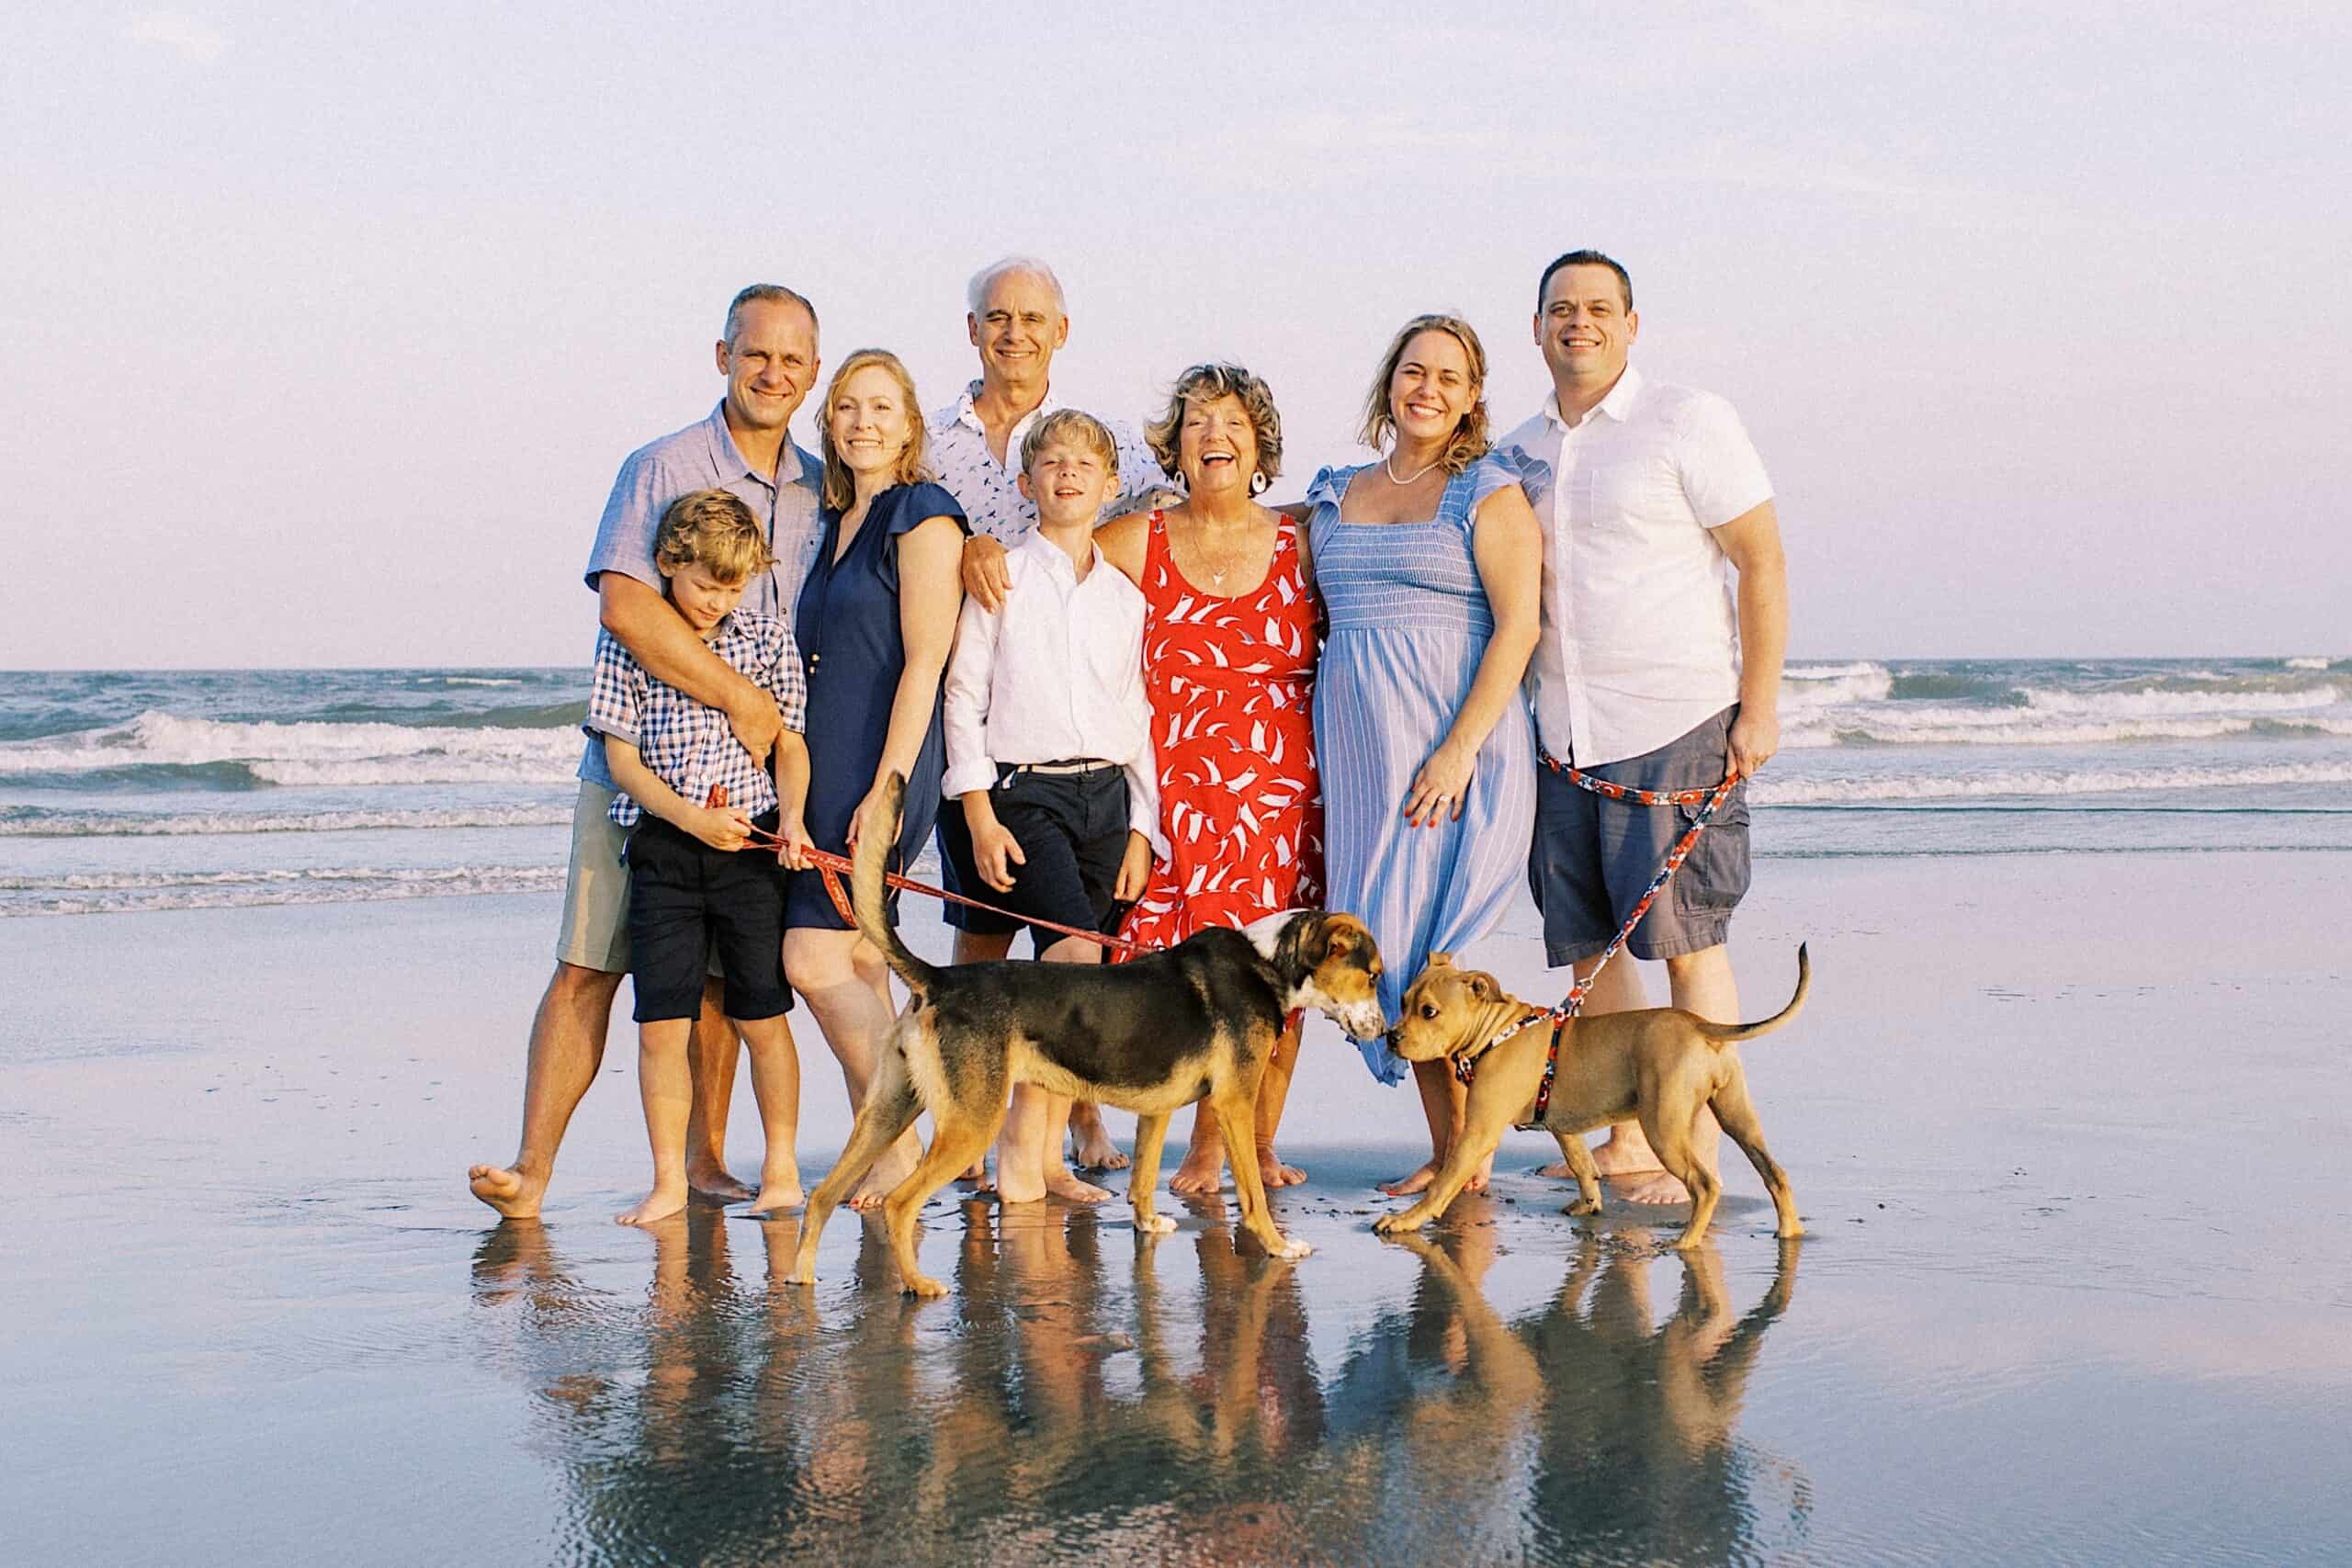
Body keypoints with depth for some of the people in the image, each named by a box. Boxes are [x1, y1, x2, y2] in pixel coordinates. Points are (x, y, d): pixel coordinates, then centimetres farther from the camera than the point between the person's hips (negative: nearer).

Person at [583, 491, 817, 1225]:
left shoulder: (767, 638, 6)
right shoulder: (627, 643, 1)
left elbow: (789, 743, 8)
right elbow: (622, 757, -1)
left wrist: (792, 818, -10)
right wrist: (691, 817, -14)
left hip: (751, 845, 1)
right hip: (662, 847, 0)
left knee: (761, 1018, 4)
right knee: (661, 1024, -1)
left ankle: (781, 1170, 17)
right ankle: (669, 1183, 8)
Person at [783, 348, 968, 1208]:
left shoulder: (922, 517, -7)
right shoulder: (836, 522, 19)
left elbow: (924, 663, -13)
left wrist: (886, 787, -19)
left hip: (881, 767, -8)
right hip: (822, 767, 8)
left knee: (815, 957, -13)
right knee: (857, 963, 7)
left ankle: (900, 1144, -4)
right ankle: (879, 1152, 11)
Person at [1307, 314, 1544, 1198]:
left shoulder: (1488, 493, -1)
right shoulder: (1333, 497, 15)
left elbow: (1518, 627, -9)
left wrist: (1460, 748, -17)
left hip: (1456, 741, -5)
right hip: (1357, 749, 5)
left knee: (1420, 941, -9)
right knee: (1392, 954, 3)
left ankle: (1467, 1147, 3)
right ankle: (1448, 1146, 10)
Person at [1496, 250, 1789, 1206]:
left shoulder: (1688, 422, -3)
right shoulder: (1519, 453, 13)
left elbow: (1762, 563, -5)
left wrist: (1759, 708, -11)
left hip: (1676, 725, -6)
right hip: (1561, 732, 6)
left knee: (1687, 938, -5)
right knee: (1588, 943, 7)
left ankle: (1700, 1152, 0)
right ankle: (1623, 1142, 17)